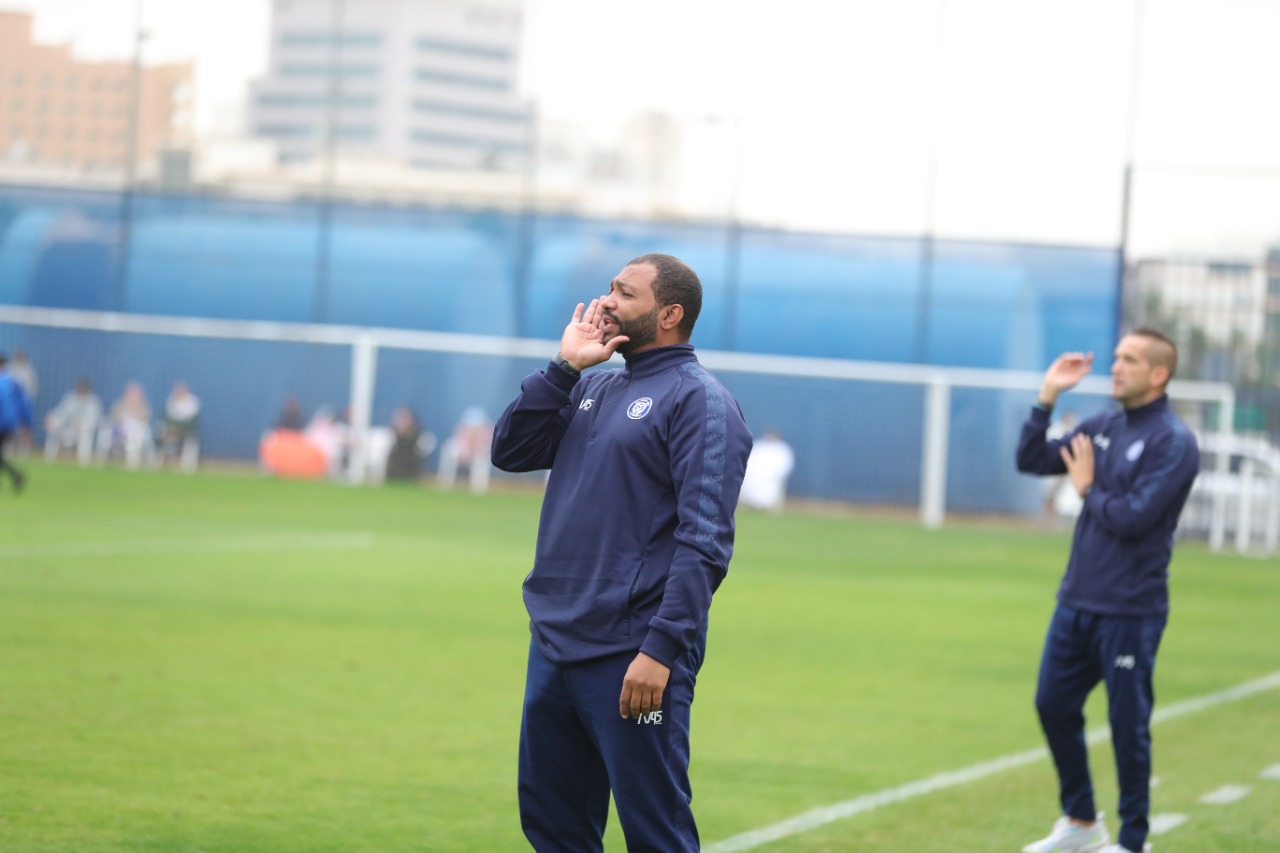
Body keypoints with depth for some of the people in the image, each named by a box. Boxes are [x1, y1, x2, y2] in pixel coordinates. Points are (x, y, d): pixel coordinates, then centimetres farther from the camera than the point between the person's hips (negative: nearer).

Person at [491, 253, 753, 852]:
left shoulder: (698, 401, -8)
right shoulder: (591, 388, 17)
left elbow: (705, 540, -16)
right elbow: (510, 451, 12)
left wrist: (661, 649, -23)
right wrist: (564, 367, 3)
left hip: (631, 659, -8)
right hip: (553, 645, 8)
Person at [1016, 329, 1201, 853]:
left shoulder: (1173, 442, -12)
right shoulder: (1101, 427, 10)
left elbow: (1134, 517, -21)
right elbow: (1031, 460, 10)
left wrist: (1088, 489, -4)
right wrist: (1048, 396, 2)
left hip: (1130, 612, -8)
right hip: (1076, 602, 8)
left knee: (1128, 724, -1)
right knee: (1054, 705, 13)